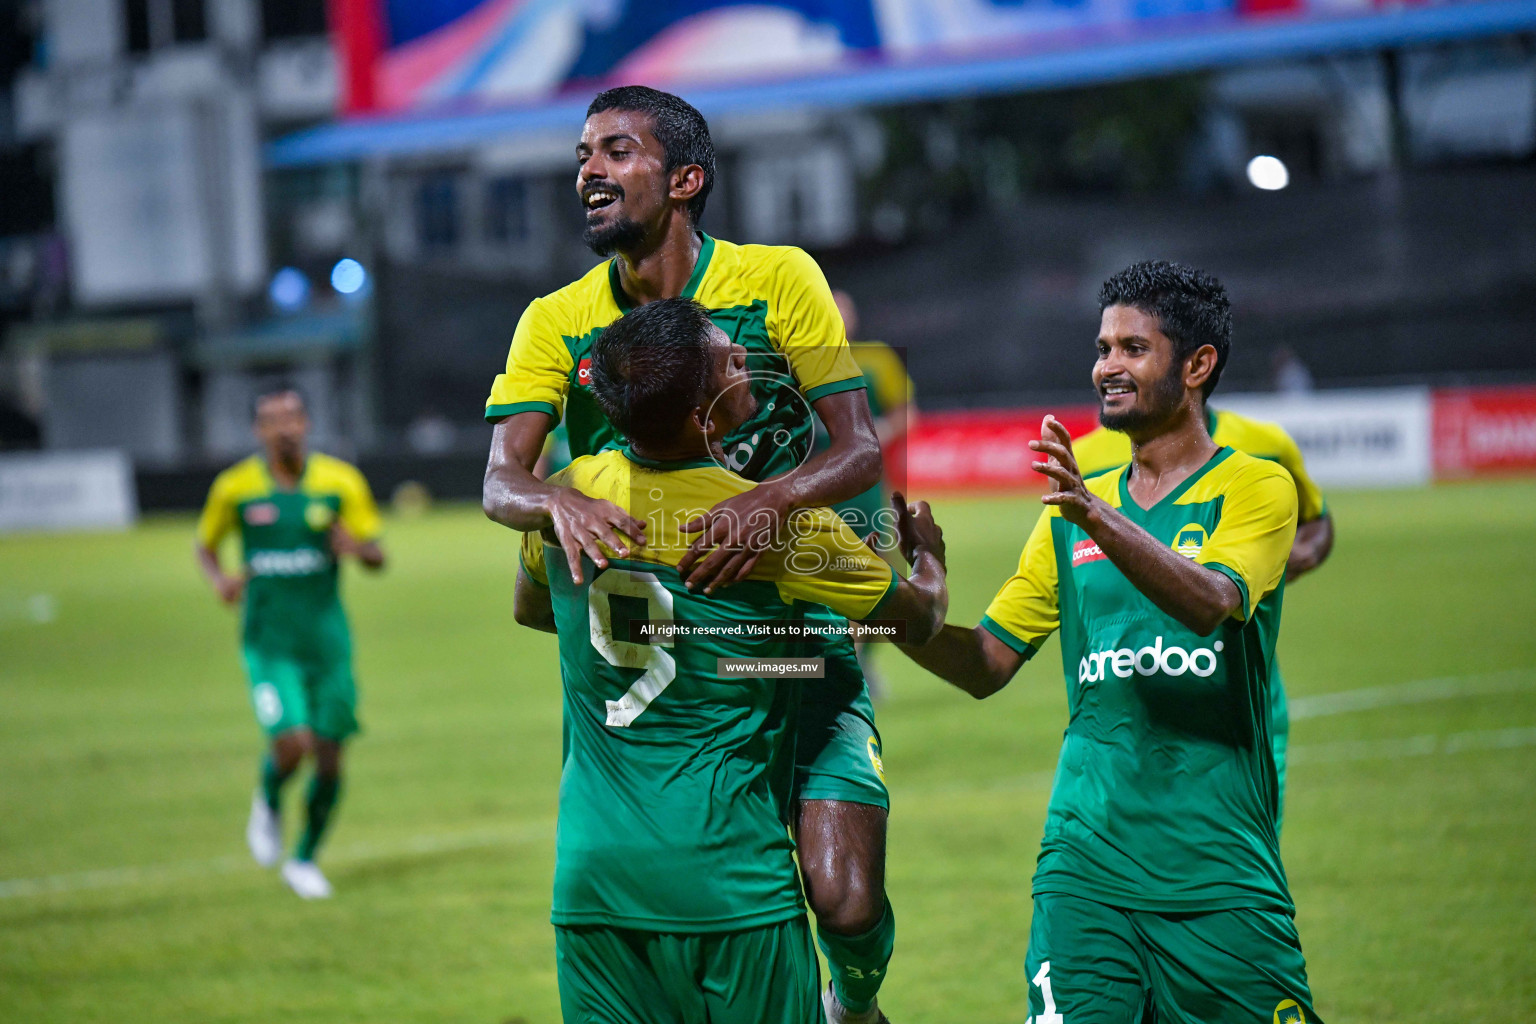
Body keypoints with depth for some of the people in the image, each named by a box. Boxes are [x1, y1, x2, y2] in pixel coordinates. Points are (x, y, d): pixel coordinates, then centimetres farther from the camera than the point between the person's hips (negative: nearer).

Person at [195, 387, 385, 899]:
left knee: (329, 758, 4)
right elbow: (205, 545, 14)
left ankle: (304, 860, 25)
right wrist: (220, 579, -8)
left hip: (327, 639, 2)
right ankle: (268, 803, 16)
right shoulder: (235, 487, -2)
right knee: (292, 744, -20)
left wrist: (356, 547, -20)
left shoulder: (341, 482, -1)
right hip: (269, 640, -2)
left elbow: (378, 556, 3)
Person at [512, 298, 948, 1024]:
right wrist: (927, 551, 26)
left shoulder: (568, 494, 2)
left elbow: (529, 608, 24)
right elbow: (920, 615, 5)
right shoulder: (779, 524, -11)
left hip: (588, 880, 5)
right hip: (727, 877, -4)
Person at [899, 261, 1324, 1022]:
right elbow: (987, 664, 14)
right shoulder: (1072, 508, 16)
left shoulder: (1256, 487, 2)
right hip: (1085, 867, 3)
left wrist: (1100, 519, -32)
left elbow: (1213, 601, -19)